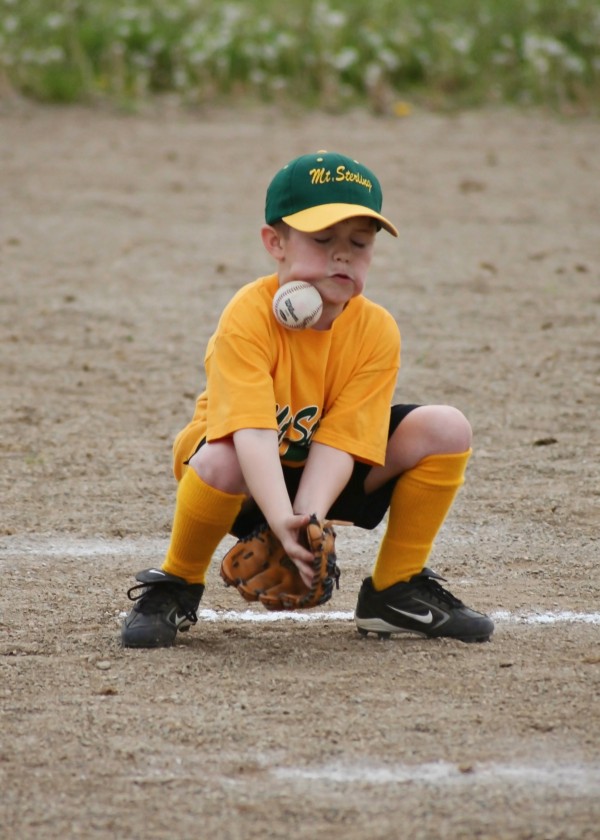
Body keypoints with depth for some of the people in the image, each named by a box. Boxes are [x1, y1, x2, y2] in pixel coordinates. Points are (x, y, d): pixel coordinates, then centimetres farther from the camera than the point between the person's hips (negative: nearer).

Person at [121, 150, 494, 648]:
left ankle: (396, 590, 4)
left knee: (446, 429, -14)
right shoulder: (249, 317, -28)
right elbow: (252, 431, -39)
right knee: (220, 460, -40)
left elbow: (339, 439, -23)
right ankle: (177, 585, -10)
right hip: (251, 476, -4)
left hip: (324, 475, 4)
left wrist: (309, 520, -40)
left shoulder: (376, 331, -16)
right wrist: (282, 520, -53)